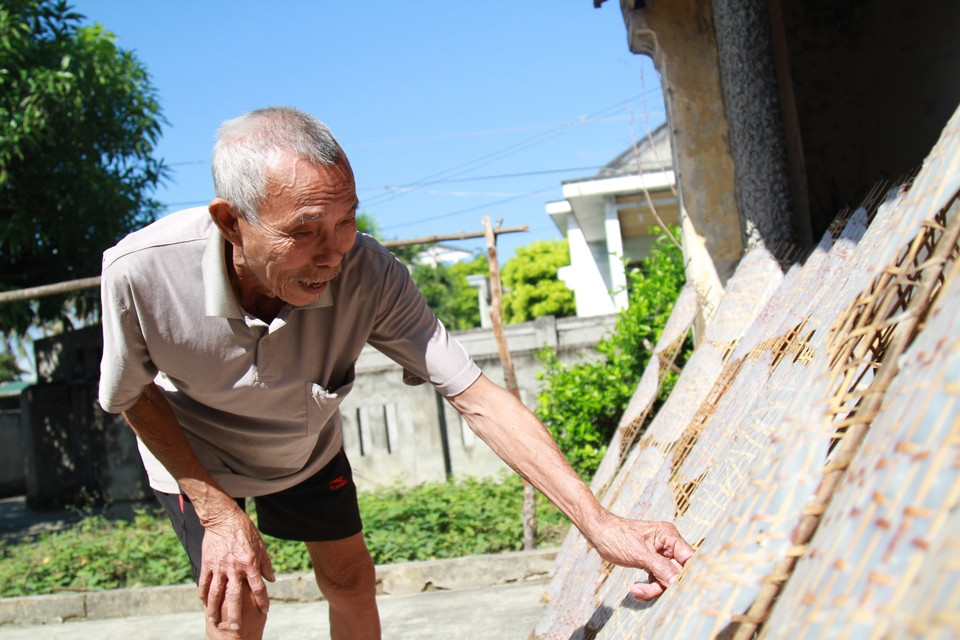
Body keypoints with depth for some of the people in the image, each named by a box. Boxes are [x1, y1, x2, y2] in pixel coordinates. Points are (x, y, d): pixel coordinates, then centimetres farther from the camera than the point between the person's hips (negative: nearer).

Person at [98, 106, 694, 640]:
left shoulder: (369, 275, -37)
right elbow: (132, 393, -18)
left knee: (351, 580, 12)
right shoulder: (143, 271, -39)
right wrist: (218, 512, -21)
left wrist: (599, 522, -42)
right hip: (193, 454, -2)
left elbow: (478, 397, -35)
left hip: (307, 444, 2)